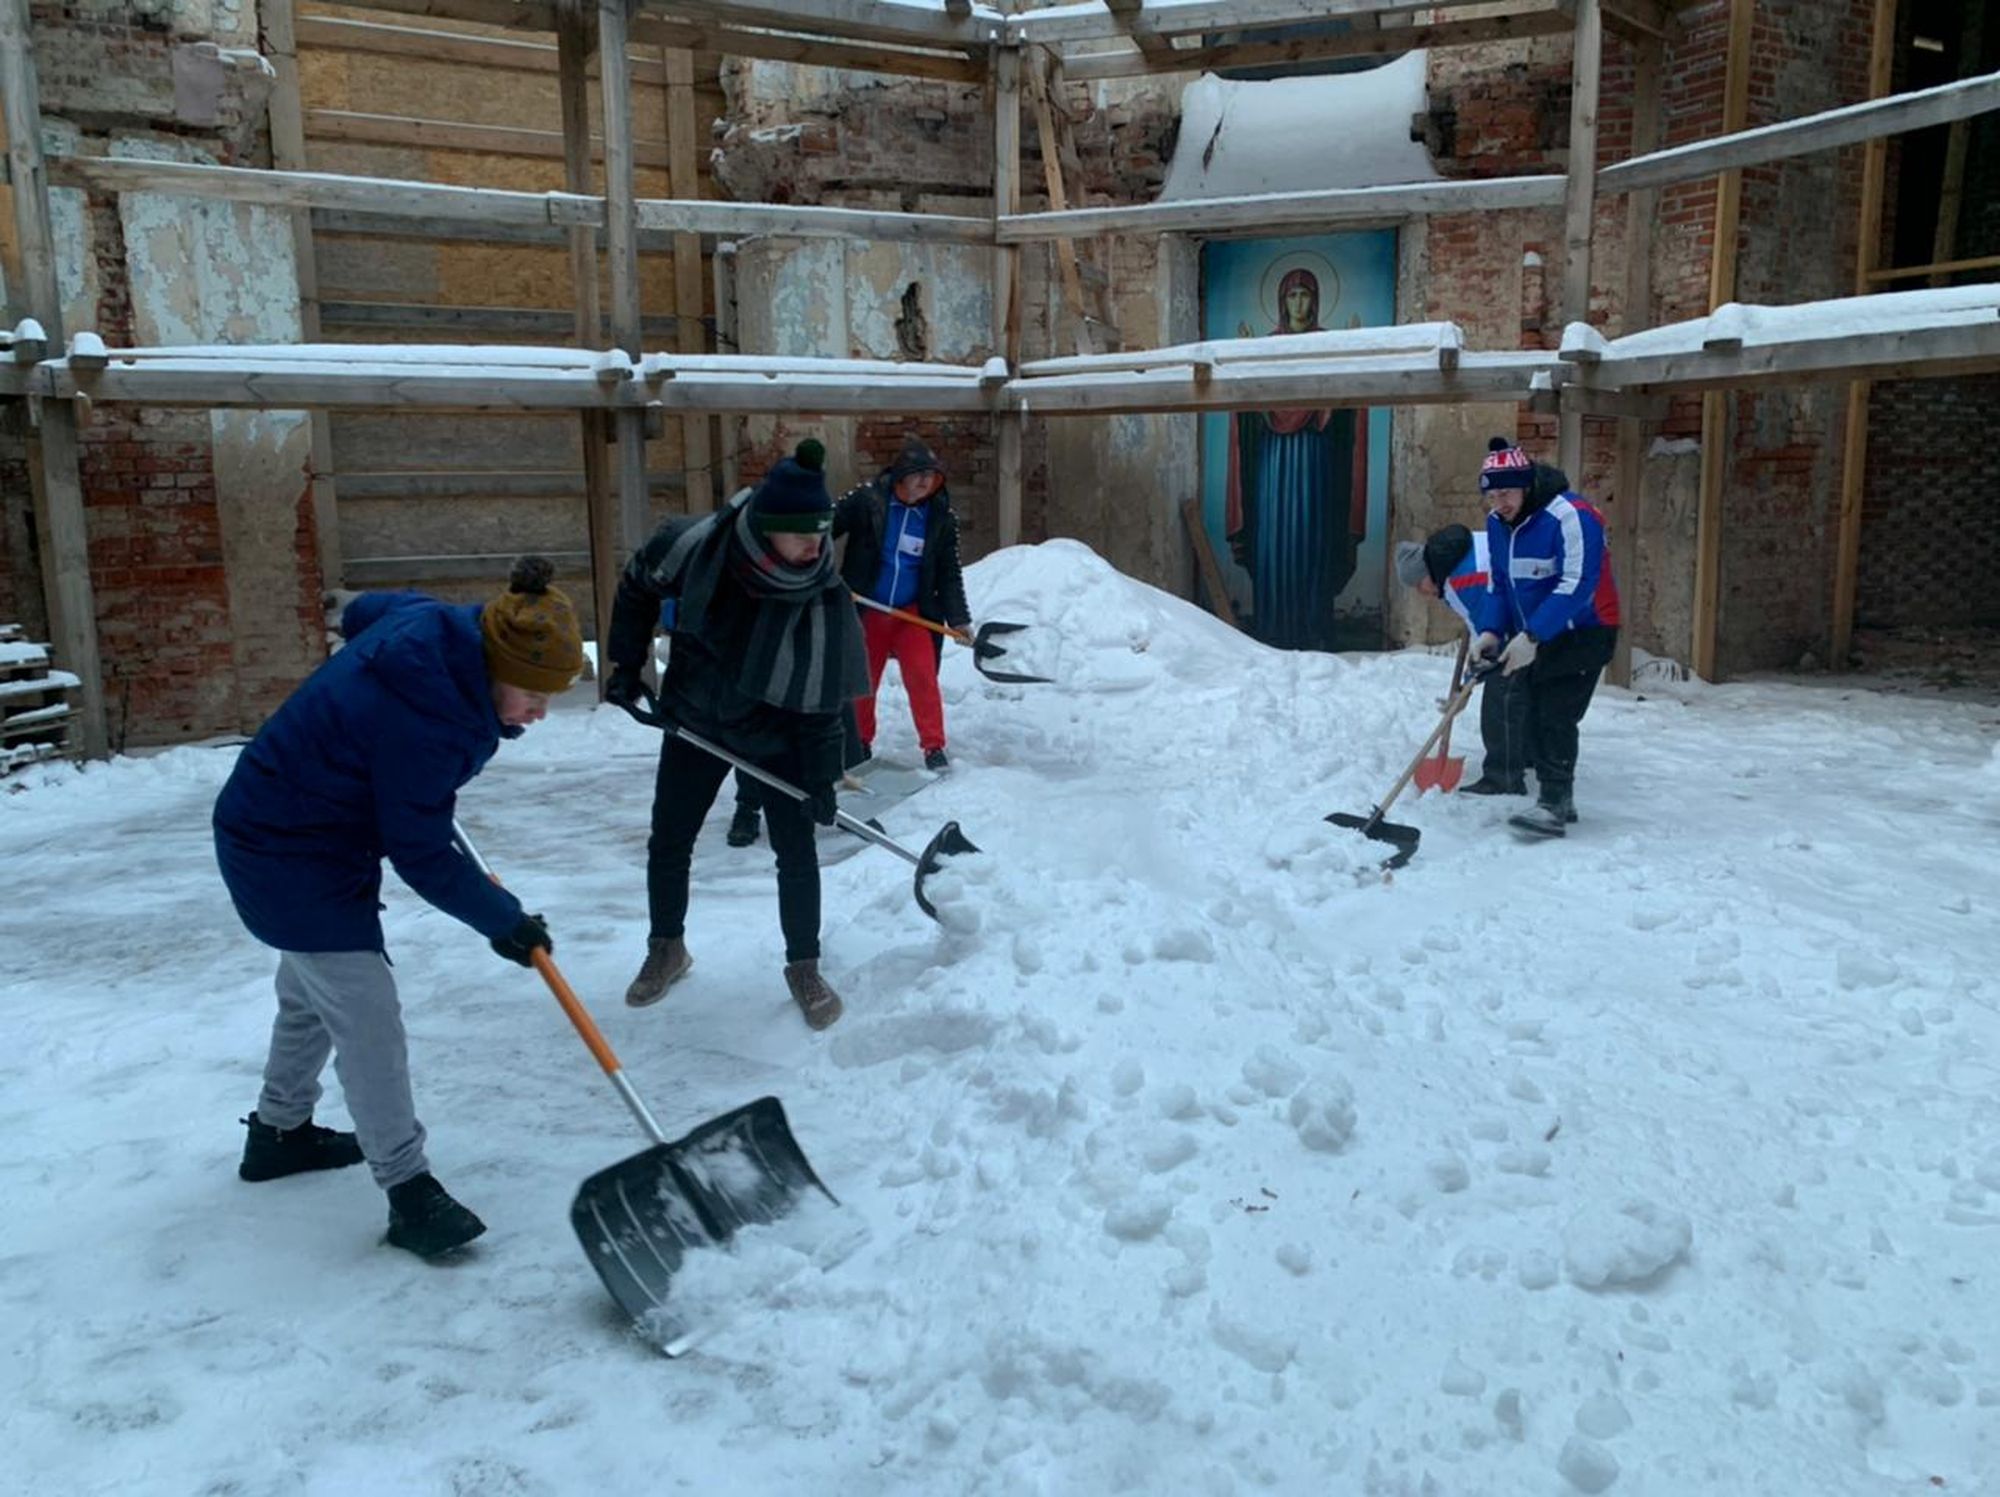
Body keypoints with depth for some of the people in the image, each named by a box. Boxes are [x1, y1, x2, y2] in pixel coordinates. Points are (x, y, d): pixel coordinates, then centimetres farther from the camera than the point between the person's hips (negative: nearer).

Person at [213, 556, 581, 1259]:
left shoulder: (435, 625, -11)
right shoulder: (421, 721, -36)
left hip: (277, 826, 10)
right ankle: (408, 1190, -1)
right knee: (366, 1016, -9)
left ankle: (279, 1132, 44)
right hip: (292, 858, -10)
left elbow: (360, 610, 13)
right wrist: (504, 921, -15)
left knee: (313, 991, 25)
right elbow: (421, 856, -26)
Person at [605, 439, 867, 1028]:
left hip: (776, 733, -2)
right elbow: (637, 586, -2)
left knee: (797, 852, -2)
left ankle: (804, 967, 18)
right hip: (695, 719, 2)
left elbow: (821, 698, -18)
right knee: (668, 842, 11)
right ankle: (666, 949, 34)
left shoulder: (824, 597, -27)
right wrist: (627, 665, -2)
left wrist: (822, 778, -16)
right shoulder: (695, 546, -25)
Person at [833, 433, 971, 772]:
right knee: (862, 679, 11)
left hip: (914, 612, 1)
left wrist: (958, 618, -6)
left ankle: (934, 747, -2)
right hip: (865, 610, 0)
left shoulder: (941, 518, -3)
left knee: (922, 675, -11)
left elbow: (949, 573, 0)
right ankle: (860, 742, 30)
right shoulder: (866, 500, -12)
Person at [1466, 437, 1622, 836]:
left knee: (1556, 717, -15)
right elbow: (1498, 584, 9)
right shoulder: (1497, 523, 2)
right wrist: (1491, 631, -8)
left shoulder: (1571, 516, -23)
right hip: (1533, 637, 8)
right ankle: (1557, 798, 19)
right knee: (1536, 717, 8)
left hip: (1583, 633, -8)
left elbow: (1577, 586, -29)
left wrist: (1531, 637, -32)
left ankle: (1554, 805, -13)